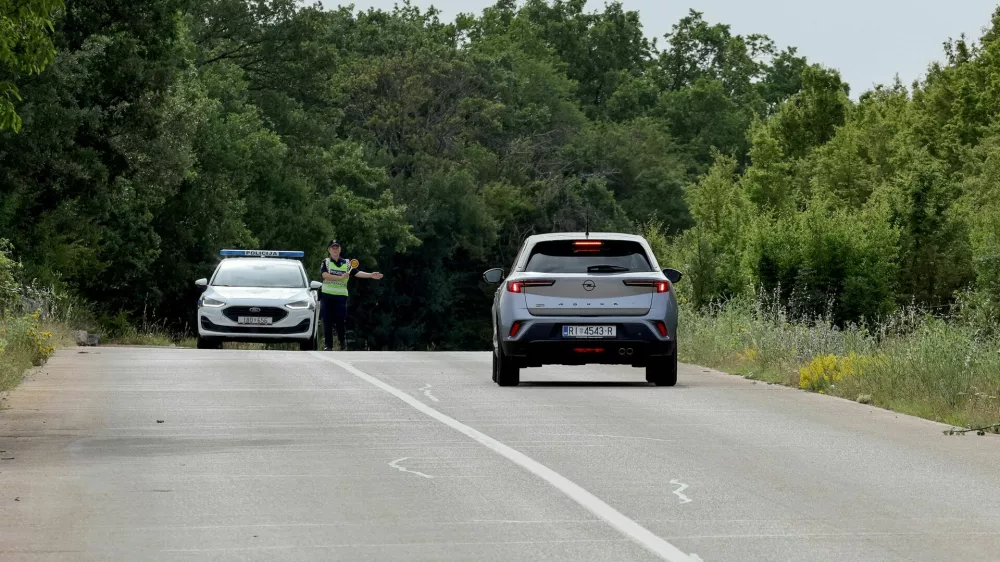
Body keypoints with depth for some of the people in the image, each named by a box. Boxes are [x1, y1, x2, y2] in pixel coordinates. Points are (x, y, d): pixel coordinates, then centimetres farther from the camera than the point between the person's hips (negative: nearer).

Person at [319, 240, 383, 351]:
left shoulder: (347, 263, 10)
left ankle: (343, 341, 12)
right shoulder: (326, 262, 6)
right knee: (327, 322, -1)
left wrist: (371, 275, -19)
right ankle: (328, 345, 5)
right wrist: (341, 277, -21)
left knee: (340, 321, -9)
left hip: (341, 296, 0)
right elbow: (324, 275, -13)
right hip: (326, 295, 0)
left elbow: (357, 272, -3)